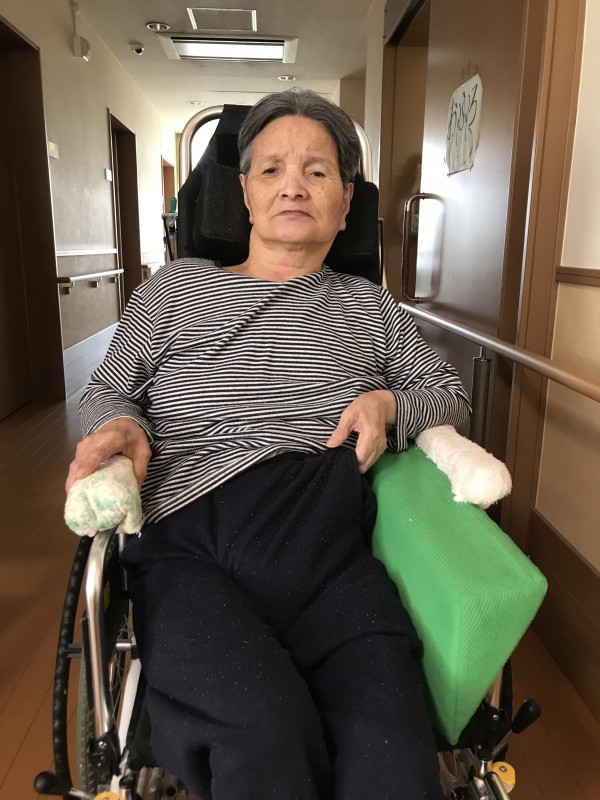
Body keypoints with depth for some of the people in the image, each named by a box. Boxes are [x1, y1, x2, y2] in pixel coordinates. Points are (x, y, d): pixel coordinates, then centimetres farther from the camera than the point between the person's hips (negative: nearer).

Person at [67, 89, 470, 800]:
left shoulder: (369, 306, 21)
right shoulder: (176, 289, 17)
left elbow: (448, 393, 25)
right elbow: (106, 391, 20)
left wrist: (391, 404, 2)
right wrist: (119, 425, -5)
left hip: (331, 553, 2)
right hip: (191, 552, -1)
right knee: (267, 738, -31)